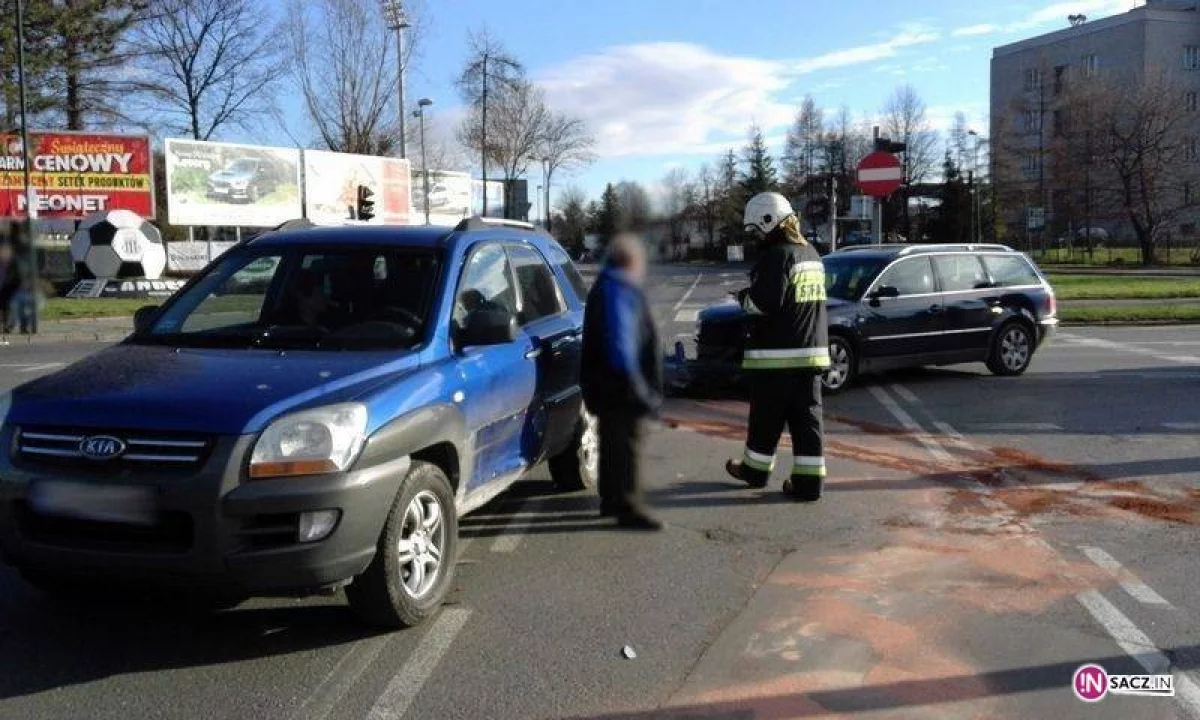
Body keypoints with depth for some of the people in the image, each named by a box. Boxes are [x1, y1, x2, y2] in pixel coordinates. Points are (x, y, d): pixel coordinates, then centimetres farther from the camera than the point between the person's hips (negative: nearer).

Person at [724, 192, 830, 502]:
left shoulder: (776, 255, -15)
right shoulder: (811, 253, 13)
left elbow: (765, 302, -21)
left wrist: (743, 297, -1)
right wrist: (752, 296, 17)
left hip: (776, 353, -7)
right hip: (812, 350, 7)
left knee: (767, 417, 8)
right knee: (807, 418, 6)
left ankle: (755, 469, 24)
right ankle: (808, 481, 6)